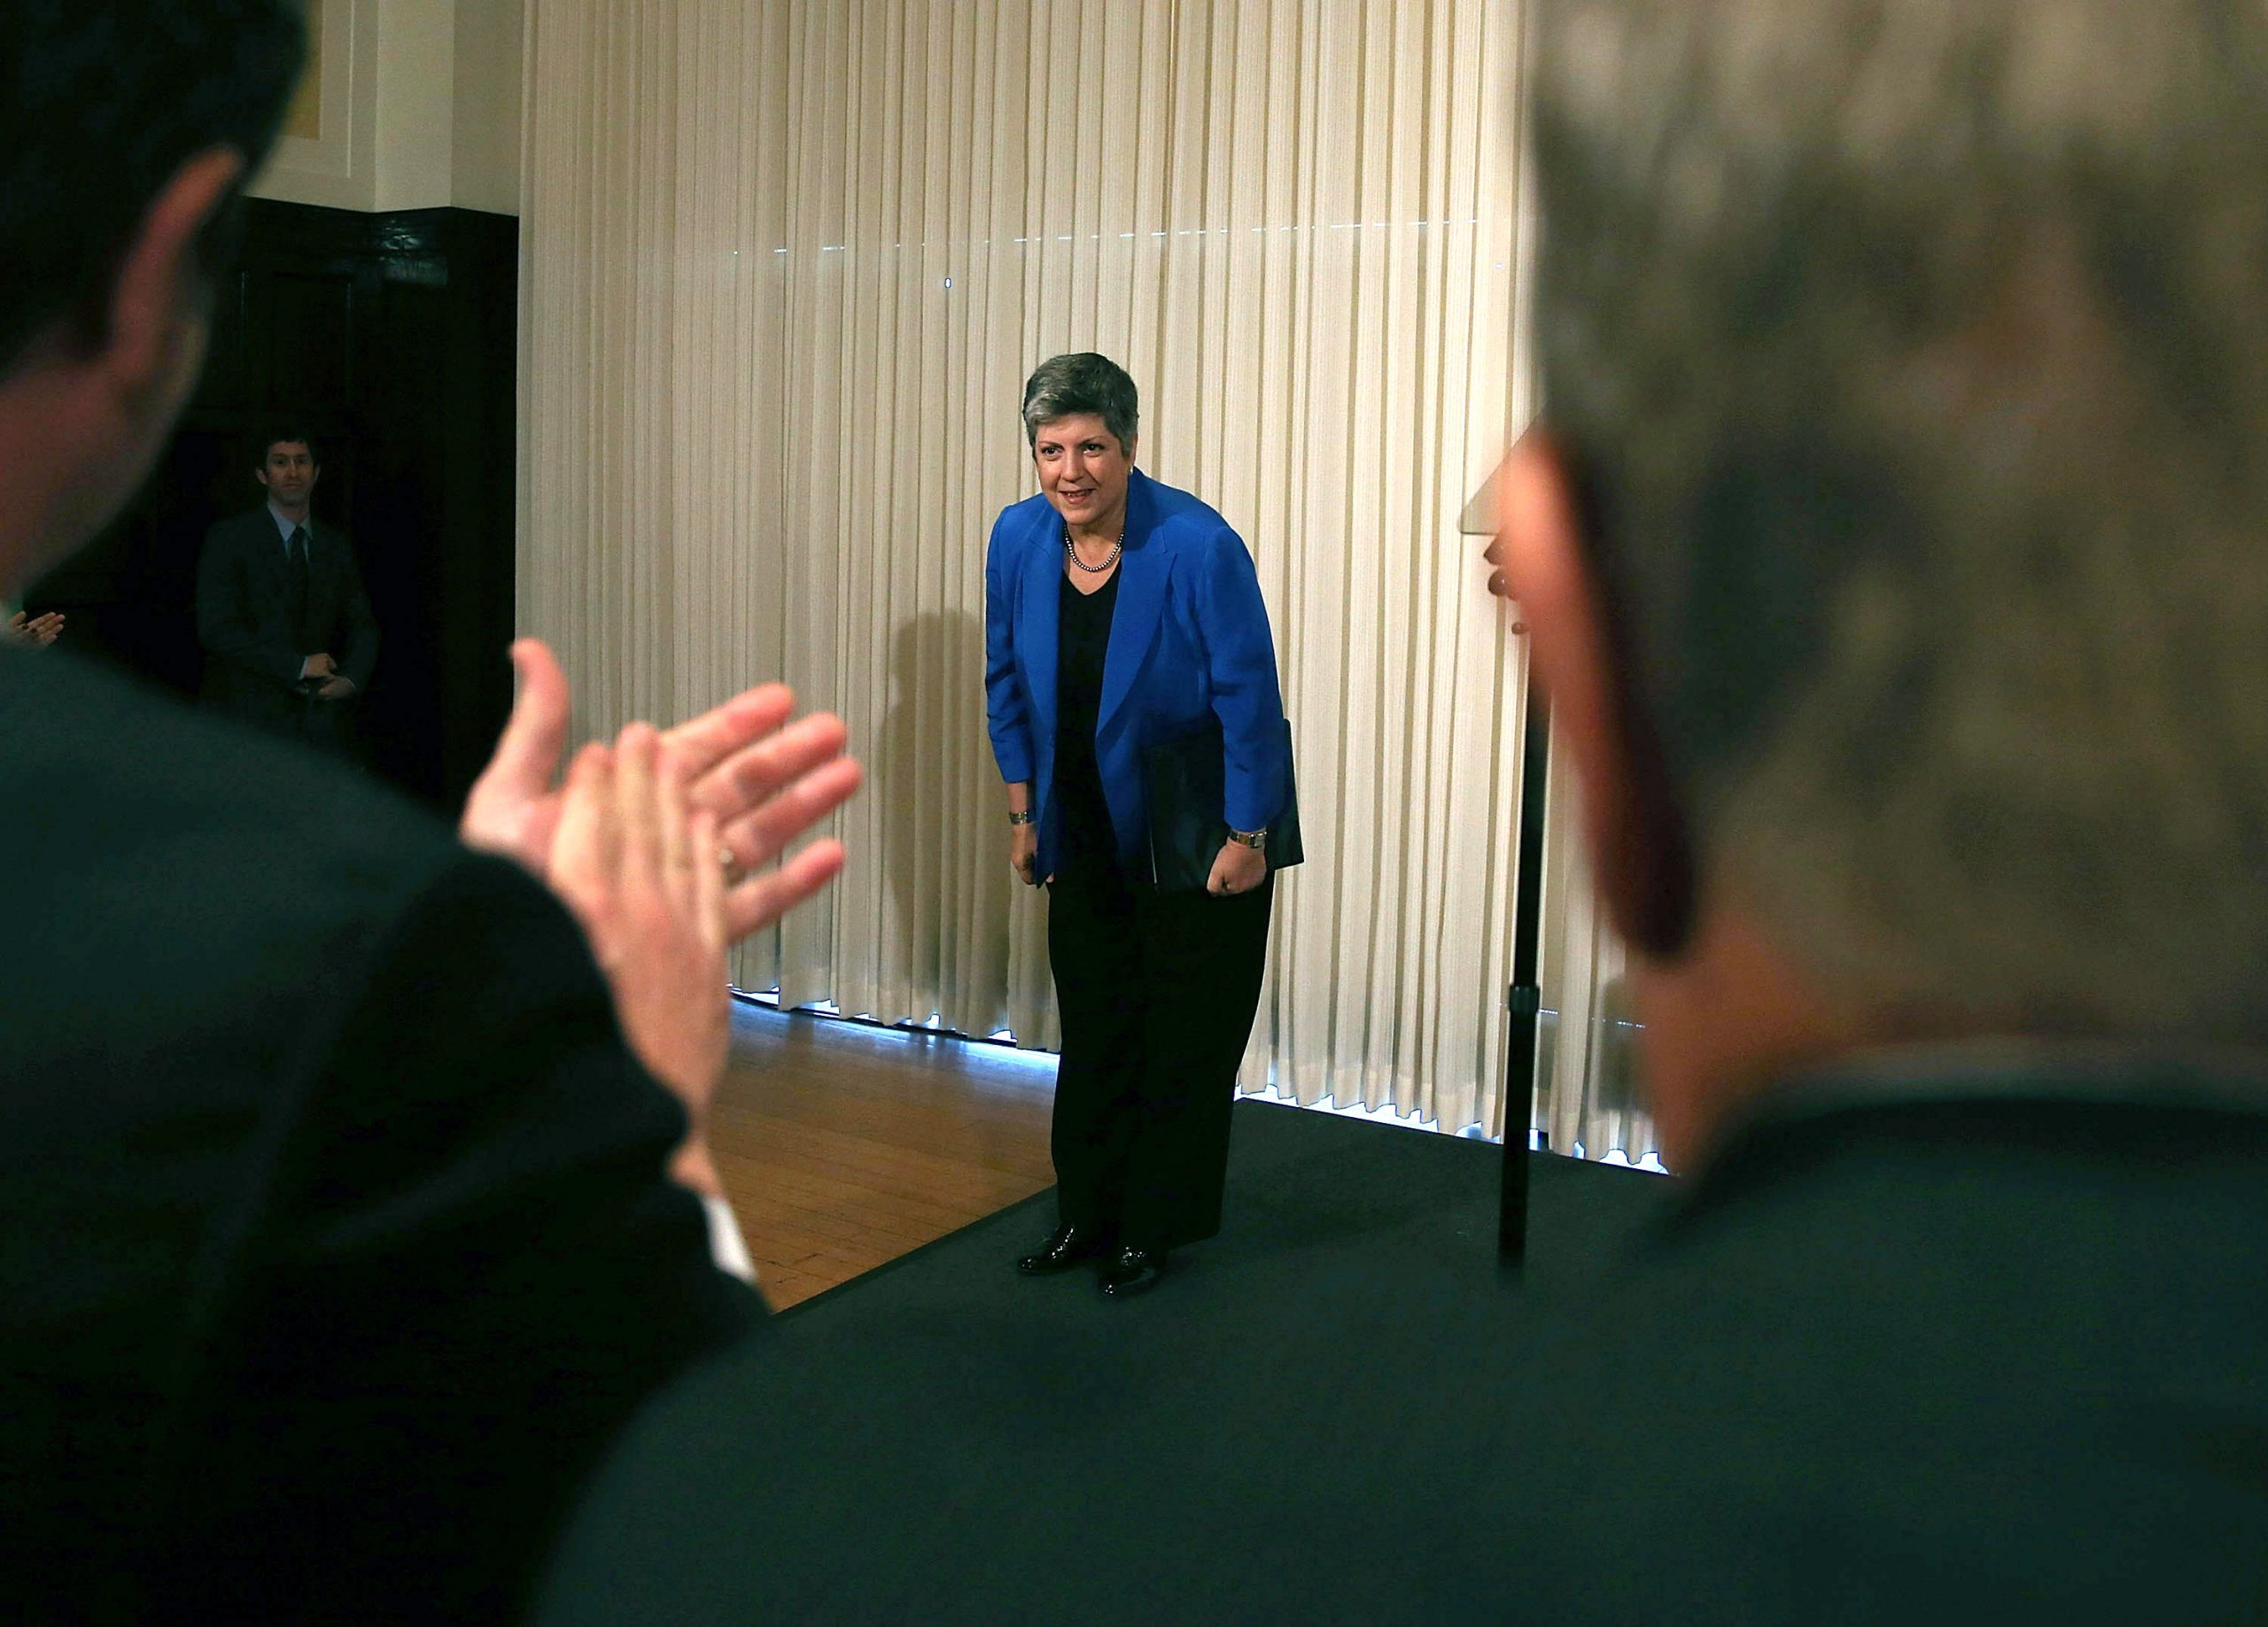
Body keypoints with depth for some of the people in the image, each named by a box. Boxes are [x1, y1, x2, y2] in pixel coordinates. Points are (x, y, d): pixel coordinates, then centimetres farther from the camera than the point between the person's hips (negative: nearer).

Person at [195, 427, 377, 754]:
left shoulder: (337, 546, 16)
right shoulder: (229, 538, 1)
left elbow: (363, 626, 16)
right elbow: (216, 628, -9)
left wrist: (352, 679, -4)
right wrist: (297, 665, -13)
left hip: (320, 718, 4)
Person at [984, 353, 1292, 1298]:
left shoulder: (1198, 547, -23)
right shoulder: (1018, 538, -6)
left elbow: (1249, 701, -18)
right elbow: (1009, 685, 7)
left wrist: (1245, 838, -14)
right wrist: (1023, 813, 8)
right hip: (1087, 829, 5)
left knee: (1184, 1040, 5)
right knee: (1093, 1029, 14)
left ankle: (1153, 1230, 20)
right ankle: (1087, 1213, 29)